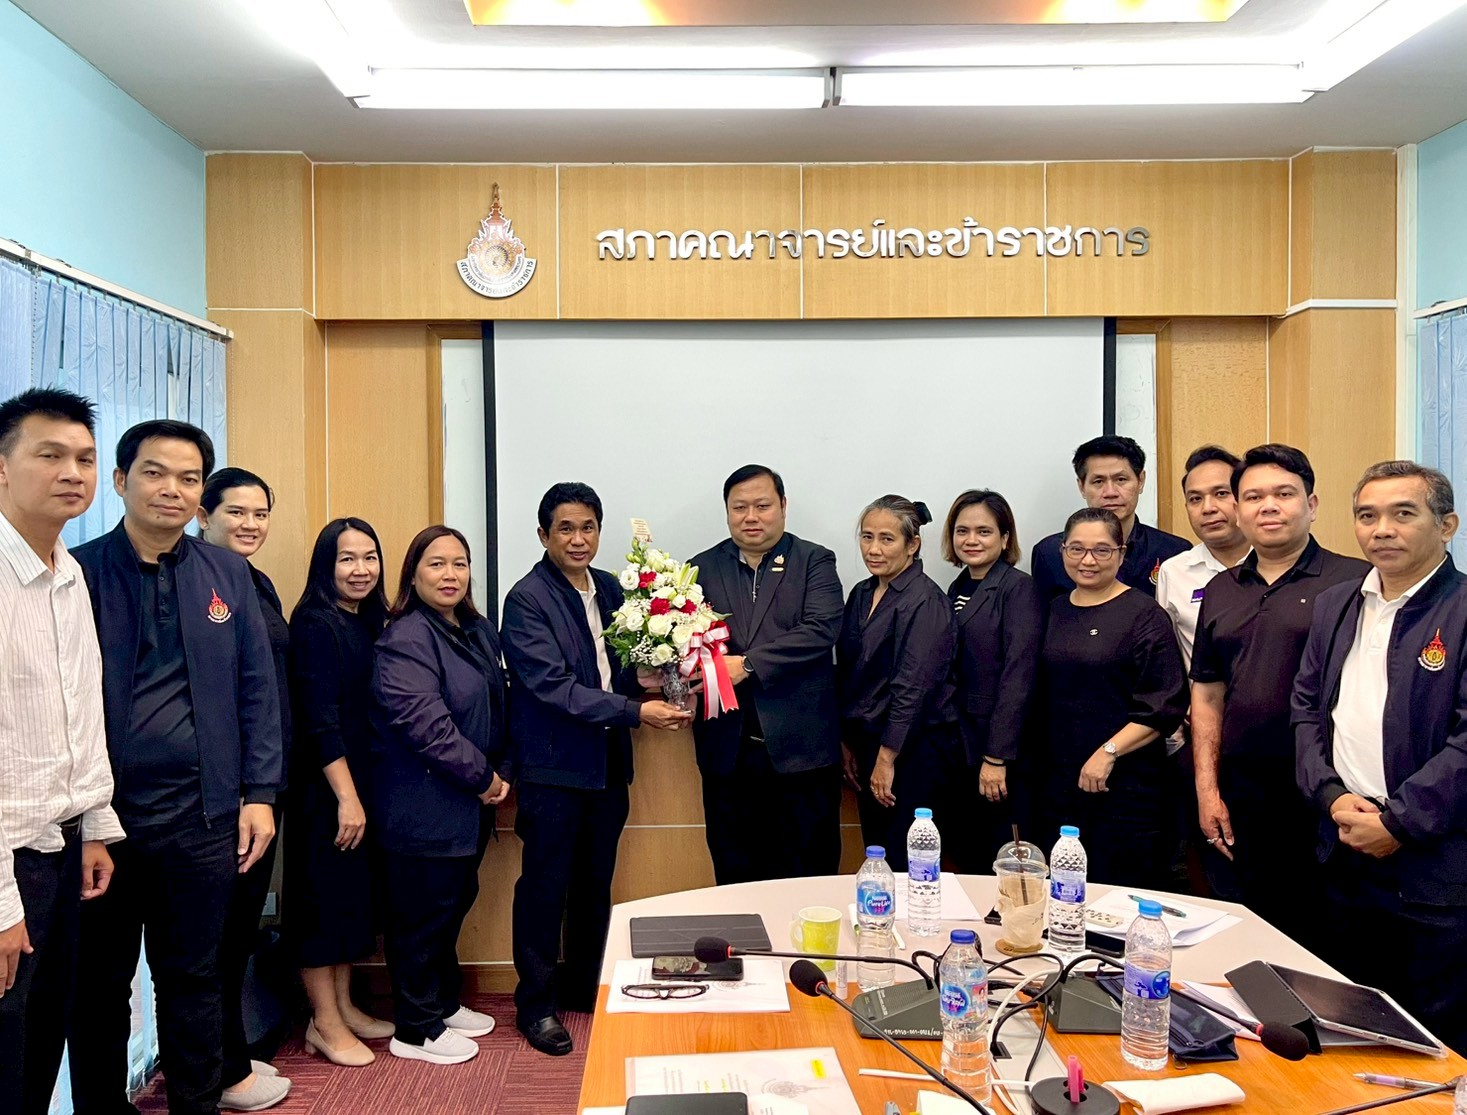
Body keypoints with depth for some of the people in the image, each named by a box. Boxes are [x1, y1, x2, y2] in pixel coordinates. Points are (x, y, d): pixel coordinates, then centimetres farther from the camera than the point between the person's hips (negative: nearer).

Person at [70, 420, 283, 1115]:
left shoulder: (228, 575, 5)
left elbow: (258, 689, 5)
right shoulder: (78, 572, -3)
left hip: (203, 817, 2)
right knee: (98, 986, 14)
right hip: (98, 816, -1)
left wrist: (259, 794, 0)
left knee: (193, 980, 14)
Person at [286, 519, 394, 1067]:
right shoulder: (316, 624, -15)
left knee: (356, 888, 15)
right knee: (324, 892, 2)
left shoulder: (370, 622, 9)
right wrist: (346, 797, -21)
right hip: (325, 785, -8)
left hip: (363, 781, 8)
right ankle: (325, 1023, 14)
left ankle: (343, 1006, 28)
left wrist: (363, 794, 11)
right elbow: (319, 717, -20)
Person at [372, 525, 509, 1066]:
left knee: (456, 901, 20)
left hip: (470, 805, 9)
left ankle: (444, 1002, 37)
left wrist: (502, 772, 3)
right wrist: (483, 777, -18)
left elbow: (498, 707, 14)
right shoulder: (404, 640, -18)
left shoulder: (480, 630, 9)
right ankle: (416, 1030, 20)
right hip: (423, 807, -8)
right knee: (423, 914, 4)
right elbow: (425, 722, -26)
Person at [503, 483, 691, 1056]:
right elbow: (554, 687, -20)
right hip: (552, 766, -6)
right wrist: (636, 711, -23)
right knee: (545, 885, 5)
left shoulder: (609, 588, 8)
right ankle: (536, 1003, 20)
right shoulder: (527, 599, -13)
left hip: (607, 762, 7)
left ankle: (586, 986, 33)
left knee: (596, 883, 17)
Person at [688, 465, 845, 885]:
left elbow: (821, 629, -12)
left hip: (799, 746, -2)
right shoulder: (703, 568, 11)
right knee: (734, 878, 12)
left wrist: (748, 664, -20)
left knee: (809, 879, 7)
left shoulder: (814, 561, 3)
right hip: (727, 750, 2)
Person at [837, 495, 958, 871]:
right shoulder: (862, 594, 9)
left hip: (914, 751, -7)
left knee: (906, 867, -1)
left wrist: (886, 759, -16)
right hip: (869, 745, 8)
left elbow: (913, 687, -18)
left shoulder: (925, 601, -15)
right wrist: (848, 744, 13)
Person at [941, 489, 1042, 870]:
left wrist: (997, 757, -19)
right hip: (957, 749, 7)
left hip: (999, 751, -7)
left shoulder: (1019, 588, -9)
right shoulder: (957, 589, 13)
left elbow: (1018, 676, -16)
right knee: (965, 860, 12)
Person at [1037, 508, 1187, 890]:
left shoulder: (1144, 614, -7)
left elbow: (1166, 705, -12)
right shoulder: (1053, 612, 10)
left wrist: (1109, 752, -18)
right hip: (1059, 783, 5)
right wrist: (1038, 766, 9)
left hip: (1125, 785, -5)